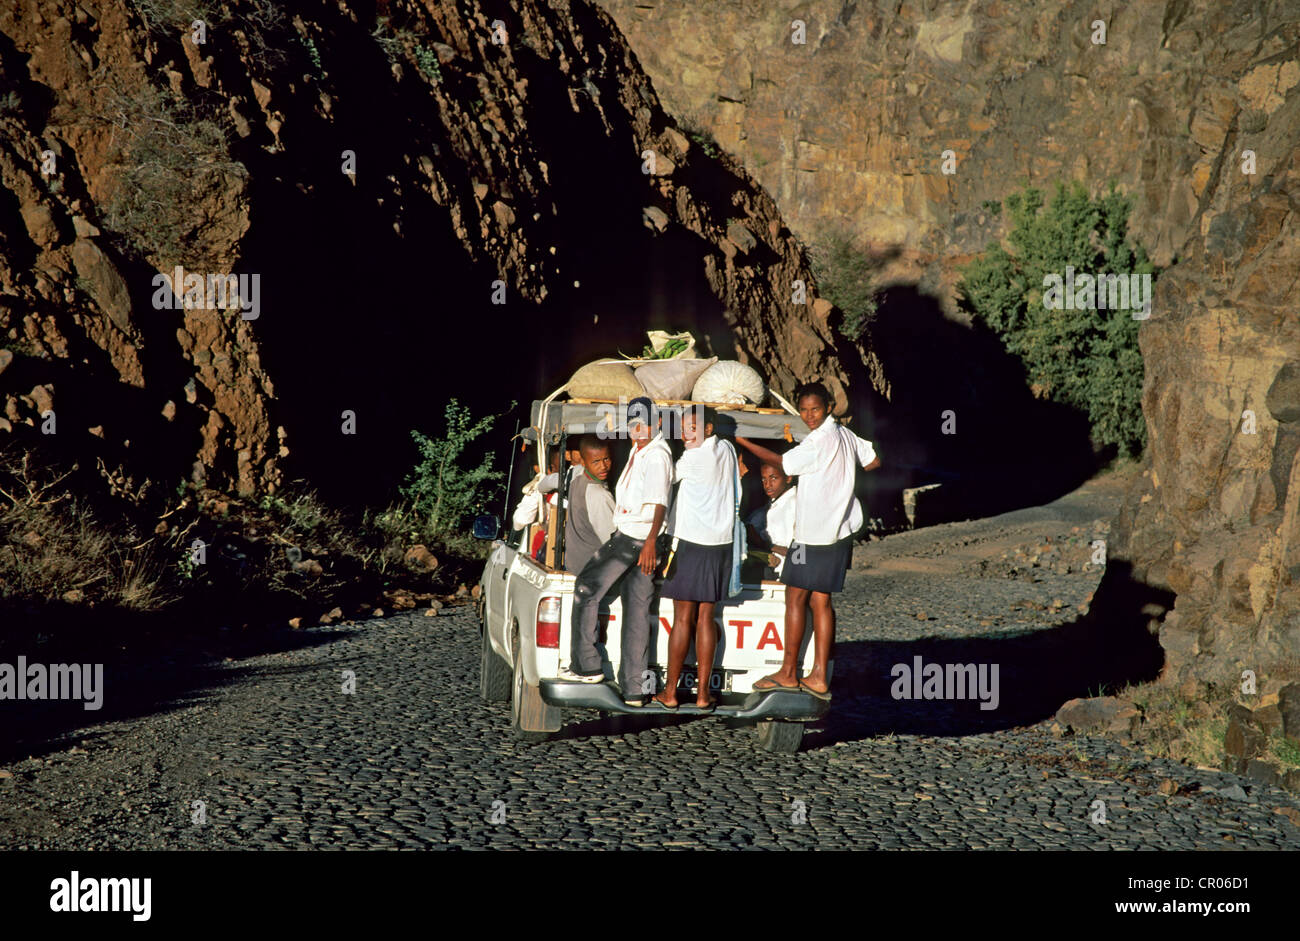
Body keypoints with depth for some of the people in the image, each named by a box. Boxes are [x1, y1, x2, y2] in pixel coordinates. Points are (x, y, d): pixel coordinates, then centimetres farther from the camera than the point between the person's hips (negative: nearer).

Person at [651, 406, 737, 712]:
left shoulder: (695, 458, -14)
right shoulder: (726, 450, 8)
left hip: (692, 542, -6)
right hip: (721, 542, 6)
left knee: (682, 619, -1)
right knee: (705, 618, 8)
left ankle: (670, 692, 5)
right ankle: (703, 694, 7)